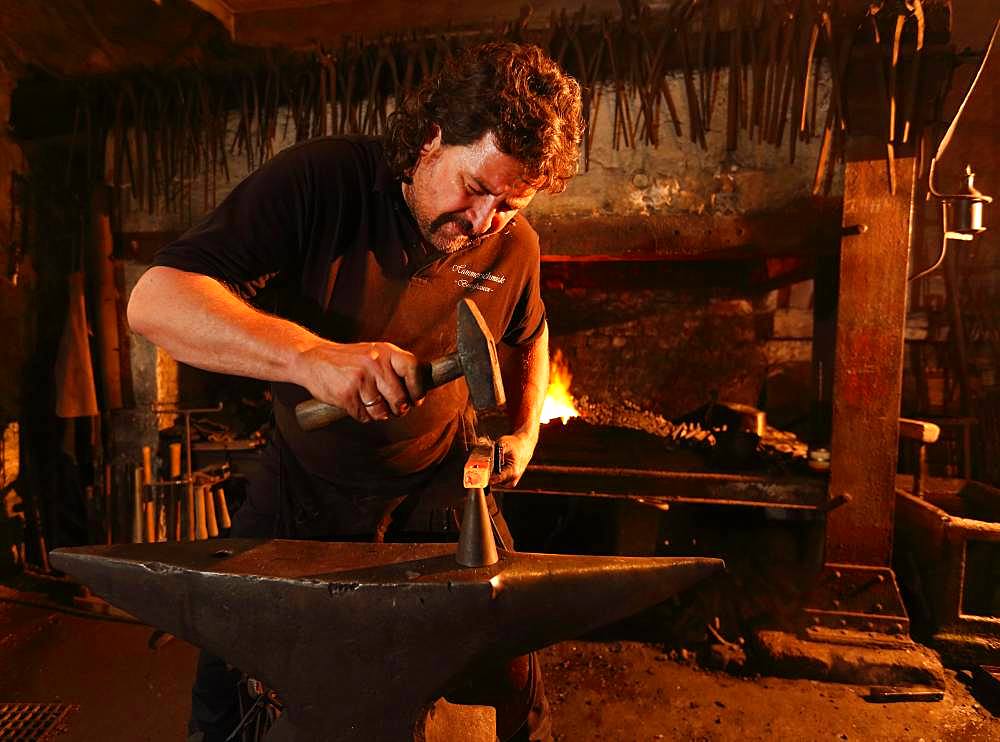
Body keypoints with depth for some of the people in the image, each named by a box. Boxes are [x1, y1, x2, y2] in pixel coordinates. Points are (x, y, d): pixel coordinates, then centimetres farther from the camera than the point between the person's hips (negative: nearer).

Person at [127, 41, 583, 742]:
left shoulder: (515, 247, -11)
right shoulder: (322, 180, -22)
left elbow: (529, 334, 13)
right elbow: (155, 300, -30)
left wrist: (525, 431, -1)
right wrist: (310, 353, -45)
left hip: (437, 488, 2)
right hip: (304, 482, -1)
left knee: (512, 679, 5)